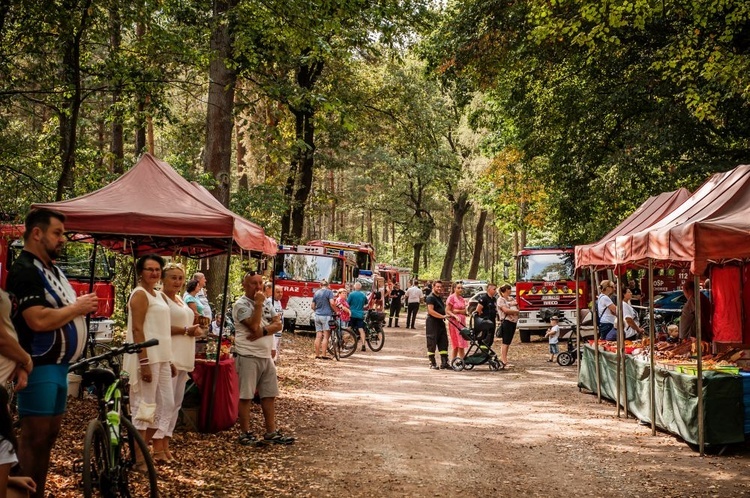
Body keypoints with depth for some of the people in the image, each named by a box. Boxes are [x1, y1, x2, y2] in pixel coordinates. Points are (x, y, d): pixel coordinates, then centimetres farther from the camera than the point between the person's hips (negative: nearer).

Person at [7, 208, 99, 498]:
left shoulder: (52, 270, 16)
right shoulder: (25, 270, -15)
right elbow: (39, 320, -26)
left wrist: (83, 306, 5)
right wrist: (77, 307, -14)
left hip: (57, 365, 10)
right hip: (39, 367, -10)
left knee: (49, 435, 14)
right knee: (34, 438, -5)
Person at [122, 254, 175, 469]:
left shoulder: (160, 296, 18)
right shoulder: (140, 294, -9)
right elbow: (137, 330, -16)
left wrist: (169, 361, 19)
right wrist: (144, 362, -22)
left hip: (161, 358, 9)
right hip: (146, 358, -9)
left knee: (166, 404, 11)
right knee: (144, 406, -4)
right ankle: (139, 457, 2)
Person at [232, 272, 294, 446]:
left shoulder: (266, 303, 13)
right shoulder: (241, 304, -9)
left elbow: (278, 324, 1)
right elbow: (254, 326, -22)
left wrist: (263, 331, -16)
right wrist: (258, 303, -18)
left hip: (266, 356, 8)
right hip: (248, 357, -8)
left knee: (269, 395, 10)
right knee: (246, 396, -1)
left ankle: (271, 432, 17)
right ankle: (245, 434, 7)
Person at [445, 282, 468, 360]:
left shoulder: (462, 299, 15)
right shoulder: (451, 297, -6)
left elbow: (465, 311, 9)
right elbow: (447, 311, -11)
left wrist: (457, 311, -10)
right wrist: (455, 316, -24)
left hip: (462, 322, 7)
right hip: (454, 322, -7)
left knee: (461, 345, 4)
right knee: (456, 345, -8)